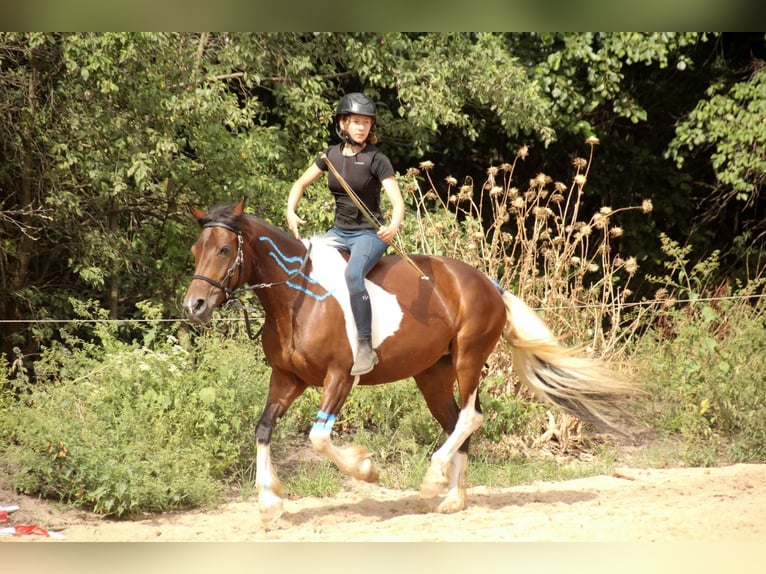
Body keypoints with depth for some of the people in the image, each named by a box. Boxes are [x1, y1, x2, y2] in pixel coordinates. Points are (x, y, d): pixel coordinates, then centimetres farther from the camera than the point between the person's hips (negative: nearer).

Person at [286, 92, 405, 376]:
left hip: (369, 234, -7)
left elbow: (397, 202, -17)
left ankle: (366, 348, -36)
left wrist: (394, 225, -39)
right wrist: (291, 211, -3)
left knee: (353, 273, -34)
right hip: (339, 232, 7)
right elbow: (300, 184, 17)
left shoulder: (376, 160, -9)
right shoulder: (331, 155, 6)